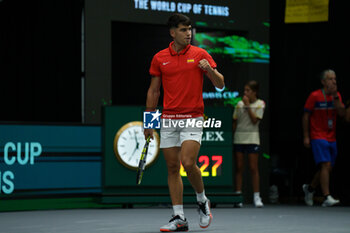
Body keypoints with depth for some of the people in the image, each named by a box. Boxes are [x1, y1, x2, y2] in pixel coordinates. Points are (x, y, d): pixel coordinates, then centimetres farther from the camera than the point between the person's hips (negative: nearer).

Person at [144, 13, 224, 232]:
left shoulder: (200, 54, 0)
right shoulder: (159, 58, 6)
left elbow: (220, 84, 1)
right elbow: (153, 91, 13)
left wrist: (209, 70, -19)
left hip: (193, 119, -3)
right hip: (168, 119, 3)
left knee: (189, 163, -17)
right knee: (173, 168, 2)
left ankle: (203, 201, 10)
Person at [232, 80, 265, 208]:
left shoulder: (260, 104, 2)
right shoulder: (239, 104, 10)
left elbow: (254, 120, -9)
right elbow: (235, 122, 12)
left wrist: (248, 105, -9)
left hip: (252, 139, -3)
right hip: (239, 138, 3)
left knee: (253, 168, -5)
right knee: (239, 168, 1)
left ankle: (256, 197, -2)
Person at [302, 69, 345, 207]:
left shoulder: (337, 96, 9)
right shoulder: (315, 96, -6)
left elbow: (342, 113, -4)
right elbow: (306, 116, -3)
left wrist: (335, 97, -14)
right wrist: (306, 137, -6)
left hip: (331, 138, 6)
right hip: (318, 137, -6)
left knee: (328, 168, 10)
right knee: (325, 165, -17)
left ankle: (310, 188, 32)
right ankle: (327, 198, -18)